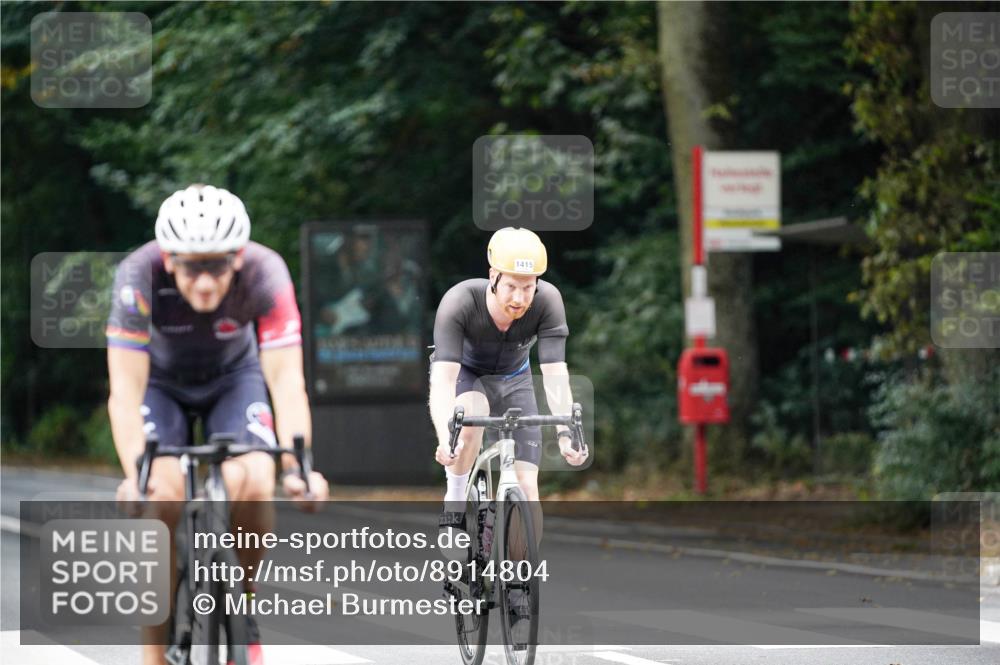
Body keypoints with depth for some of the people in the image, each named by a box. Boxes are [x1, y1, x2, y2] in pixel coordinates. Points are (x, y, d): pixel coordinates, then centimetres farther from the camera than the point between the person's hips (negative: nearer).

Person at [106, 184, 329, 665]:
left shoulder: (265, 274, -32)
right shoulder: (139, 276, -34)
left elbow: (287, 381, -36)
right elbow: (125, 390, -37)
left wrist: (297, 466, -51)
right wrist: (135, 474, -52)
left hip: (234, 378, 1)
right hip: (161, 382, -1)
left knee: (250, 484, -26)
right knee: (161, 494, -26)